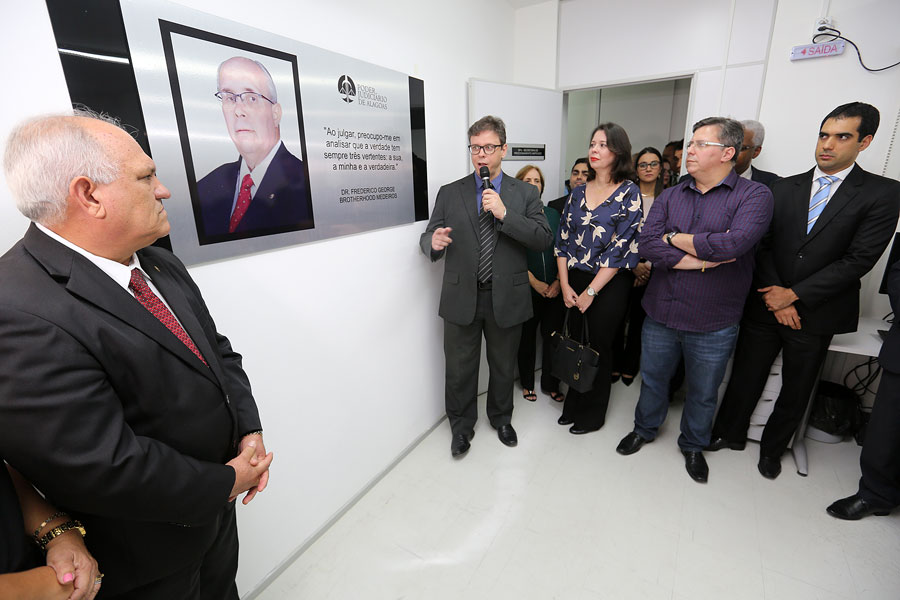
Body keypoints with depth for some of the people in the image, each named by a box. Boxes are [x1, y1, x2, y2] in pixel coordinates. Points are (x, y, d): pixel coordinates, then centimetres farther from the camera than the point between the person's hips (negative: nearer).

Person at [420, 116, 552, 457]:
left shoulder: (525, 193, 3)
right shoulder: (449, 194, 4)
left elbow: (543, 240, -7)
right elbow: (427, 239, 1)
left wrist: (505, 214, -18)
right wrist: (433, 241, -24)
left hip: (506, 298, 0)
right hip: (461, 298, 0)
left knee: (504, 367, 17)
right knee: (459, 369, 11)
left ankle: (501, 419, 43)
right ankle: (461, 426, 34)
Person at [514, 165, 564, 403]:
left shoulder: (553, 214, 10)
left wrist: (559, 280, -3)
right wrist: (535, 282, -11)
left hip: (553, 289, 3)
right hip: (527, 289, -3)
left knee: (552, 335, 6)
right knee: (527, 336, 9)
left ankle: (550, 384, 24)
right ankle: (527, 383, 26)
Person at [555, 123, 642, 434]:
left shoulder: (628, 192, -7)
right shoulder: (579, 191, 7)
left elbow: (622, 247, -13)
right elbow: (563, 237, 6)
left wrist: (590, 291, -13)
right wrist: (565, 284, -3)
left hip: (609, 284, -3)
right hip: (574, 281, 4)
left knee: (599, 346, 8)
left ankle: (593, 414, 29)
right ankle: (573, 405, 32)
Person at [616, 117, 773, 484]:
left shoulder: (754, 195, -8)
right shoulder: (670, 197, 3)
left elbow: (733, 244, -26)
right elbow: (647, 244, -12)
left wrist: (674, 238, -13)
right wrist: (704, 259, -19)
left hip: (713, 325, -2)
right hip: (660, 314, 3)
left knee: (703, 393, 18)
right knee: (652, 379, 20)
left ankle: (693, 445, 43)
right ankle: (645, 429, 44)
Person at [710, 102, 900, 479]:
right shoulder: (784, 188, 4)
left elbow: (859, 259, -12)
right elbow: (763, 246, 0)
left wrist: (795, 294, -15)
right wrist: (775, 295, -11)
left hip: (815, 313, -1)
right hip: (765, 306, 2)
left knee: (795, 390, 14)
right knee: (746, 376, 11)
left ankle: (772, 448, 35)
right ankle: (730, 434, 32)